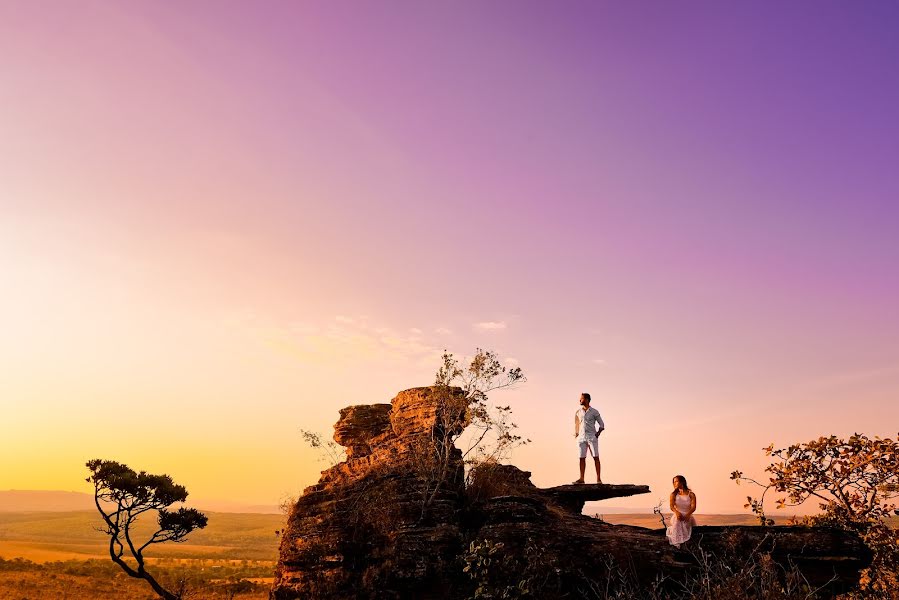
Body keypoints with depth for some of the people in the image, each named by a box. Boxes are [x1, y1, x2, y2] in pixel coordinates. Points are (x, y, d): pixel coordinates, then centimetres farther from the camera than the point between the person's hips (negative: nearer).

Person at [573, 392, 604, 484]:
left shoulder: (594, 412, 1)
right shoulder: (578, 412, 11)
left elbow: (602, 425, 5)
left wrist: (597, 434, -5)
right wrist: (576, 433, 14)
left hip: (592, 437, -3)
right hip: (581, 438, 3)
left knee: (596, 457, -4)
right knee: (582, 458, 1)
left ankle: (598, 479, -3)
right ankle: (581, 479, 2)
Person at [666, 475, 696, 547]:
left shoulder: (691, 494, 4)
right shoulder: (674, 494, 8)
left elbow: (693, 507, -8)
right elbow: (672, 506, -4)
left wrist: (687, 515, -28)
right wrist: (677, 512, -26)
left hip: (687, 516, 0)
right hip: (677, 516, 0)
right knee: (676, 523, -30)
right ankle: (678, 544, -28)